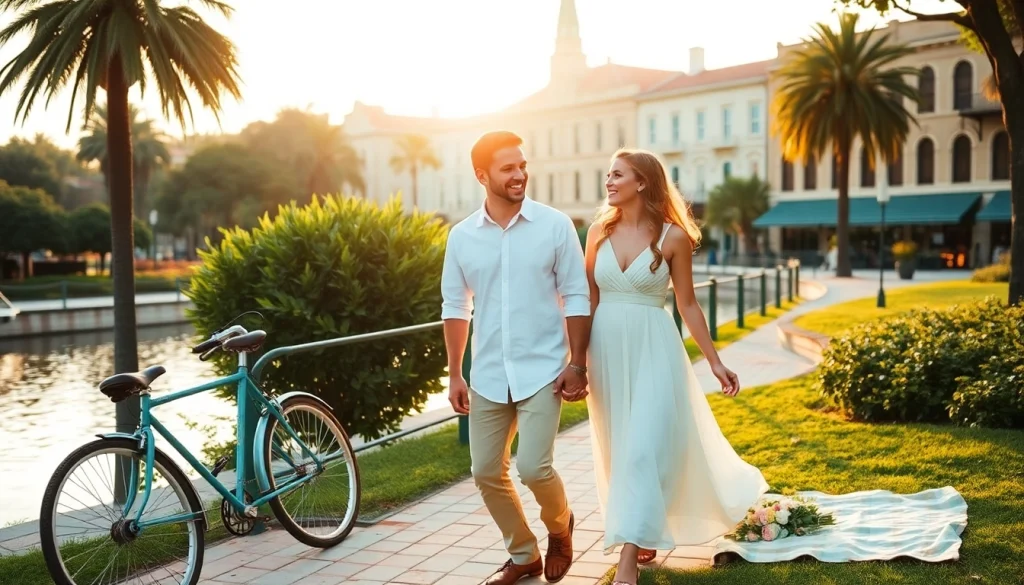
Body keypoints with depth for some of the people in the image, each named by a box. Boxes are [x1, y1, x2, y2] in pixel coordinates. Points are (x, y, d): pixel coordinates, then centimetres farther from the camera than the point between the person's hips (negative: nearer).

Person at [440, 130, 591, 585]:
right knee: (486, 471, 7)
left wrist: (577, 364, -7)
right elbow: (455, 307, 8)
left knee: (533, 467, -13)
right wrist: (455, 375, 5)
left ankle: (560, 527, 21)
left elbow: (576, 298, -3)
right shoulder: (461, 236, 2)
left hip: (542, 370, -4)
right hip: (488, 376, 4)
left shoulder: (555, 225, -5)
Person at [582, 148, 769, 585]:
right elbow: (589, 299, 6)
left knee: (643, 449, -9)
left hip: (652, 349, -4)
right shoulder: (599, 230, 3)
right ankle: (645, 538, 31)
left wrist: (715, 361, -2)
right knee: (619, 451, 12)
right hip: (608, 349, 4)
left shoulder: (673, 236, -5)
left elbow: (688, 305, 0)